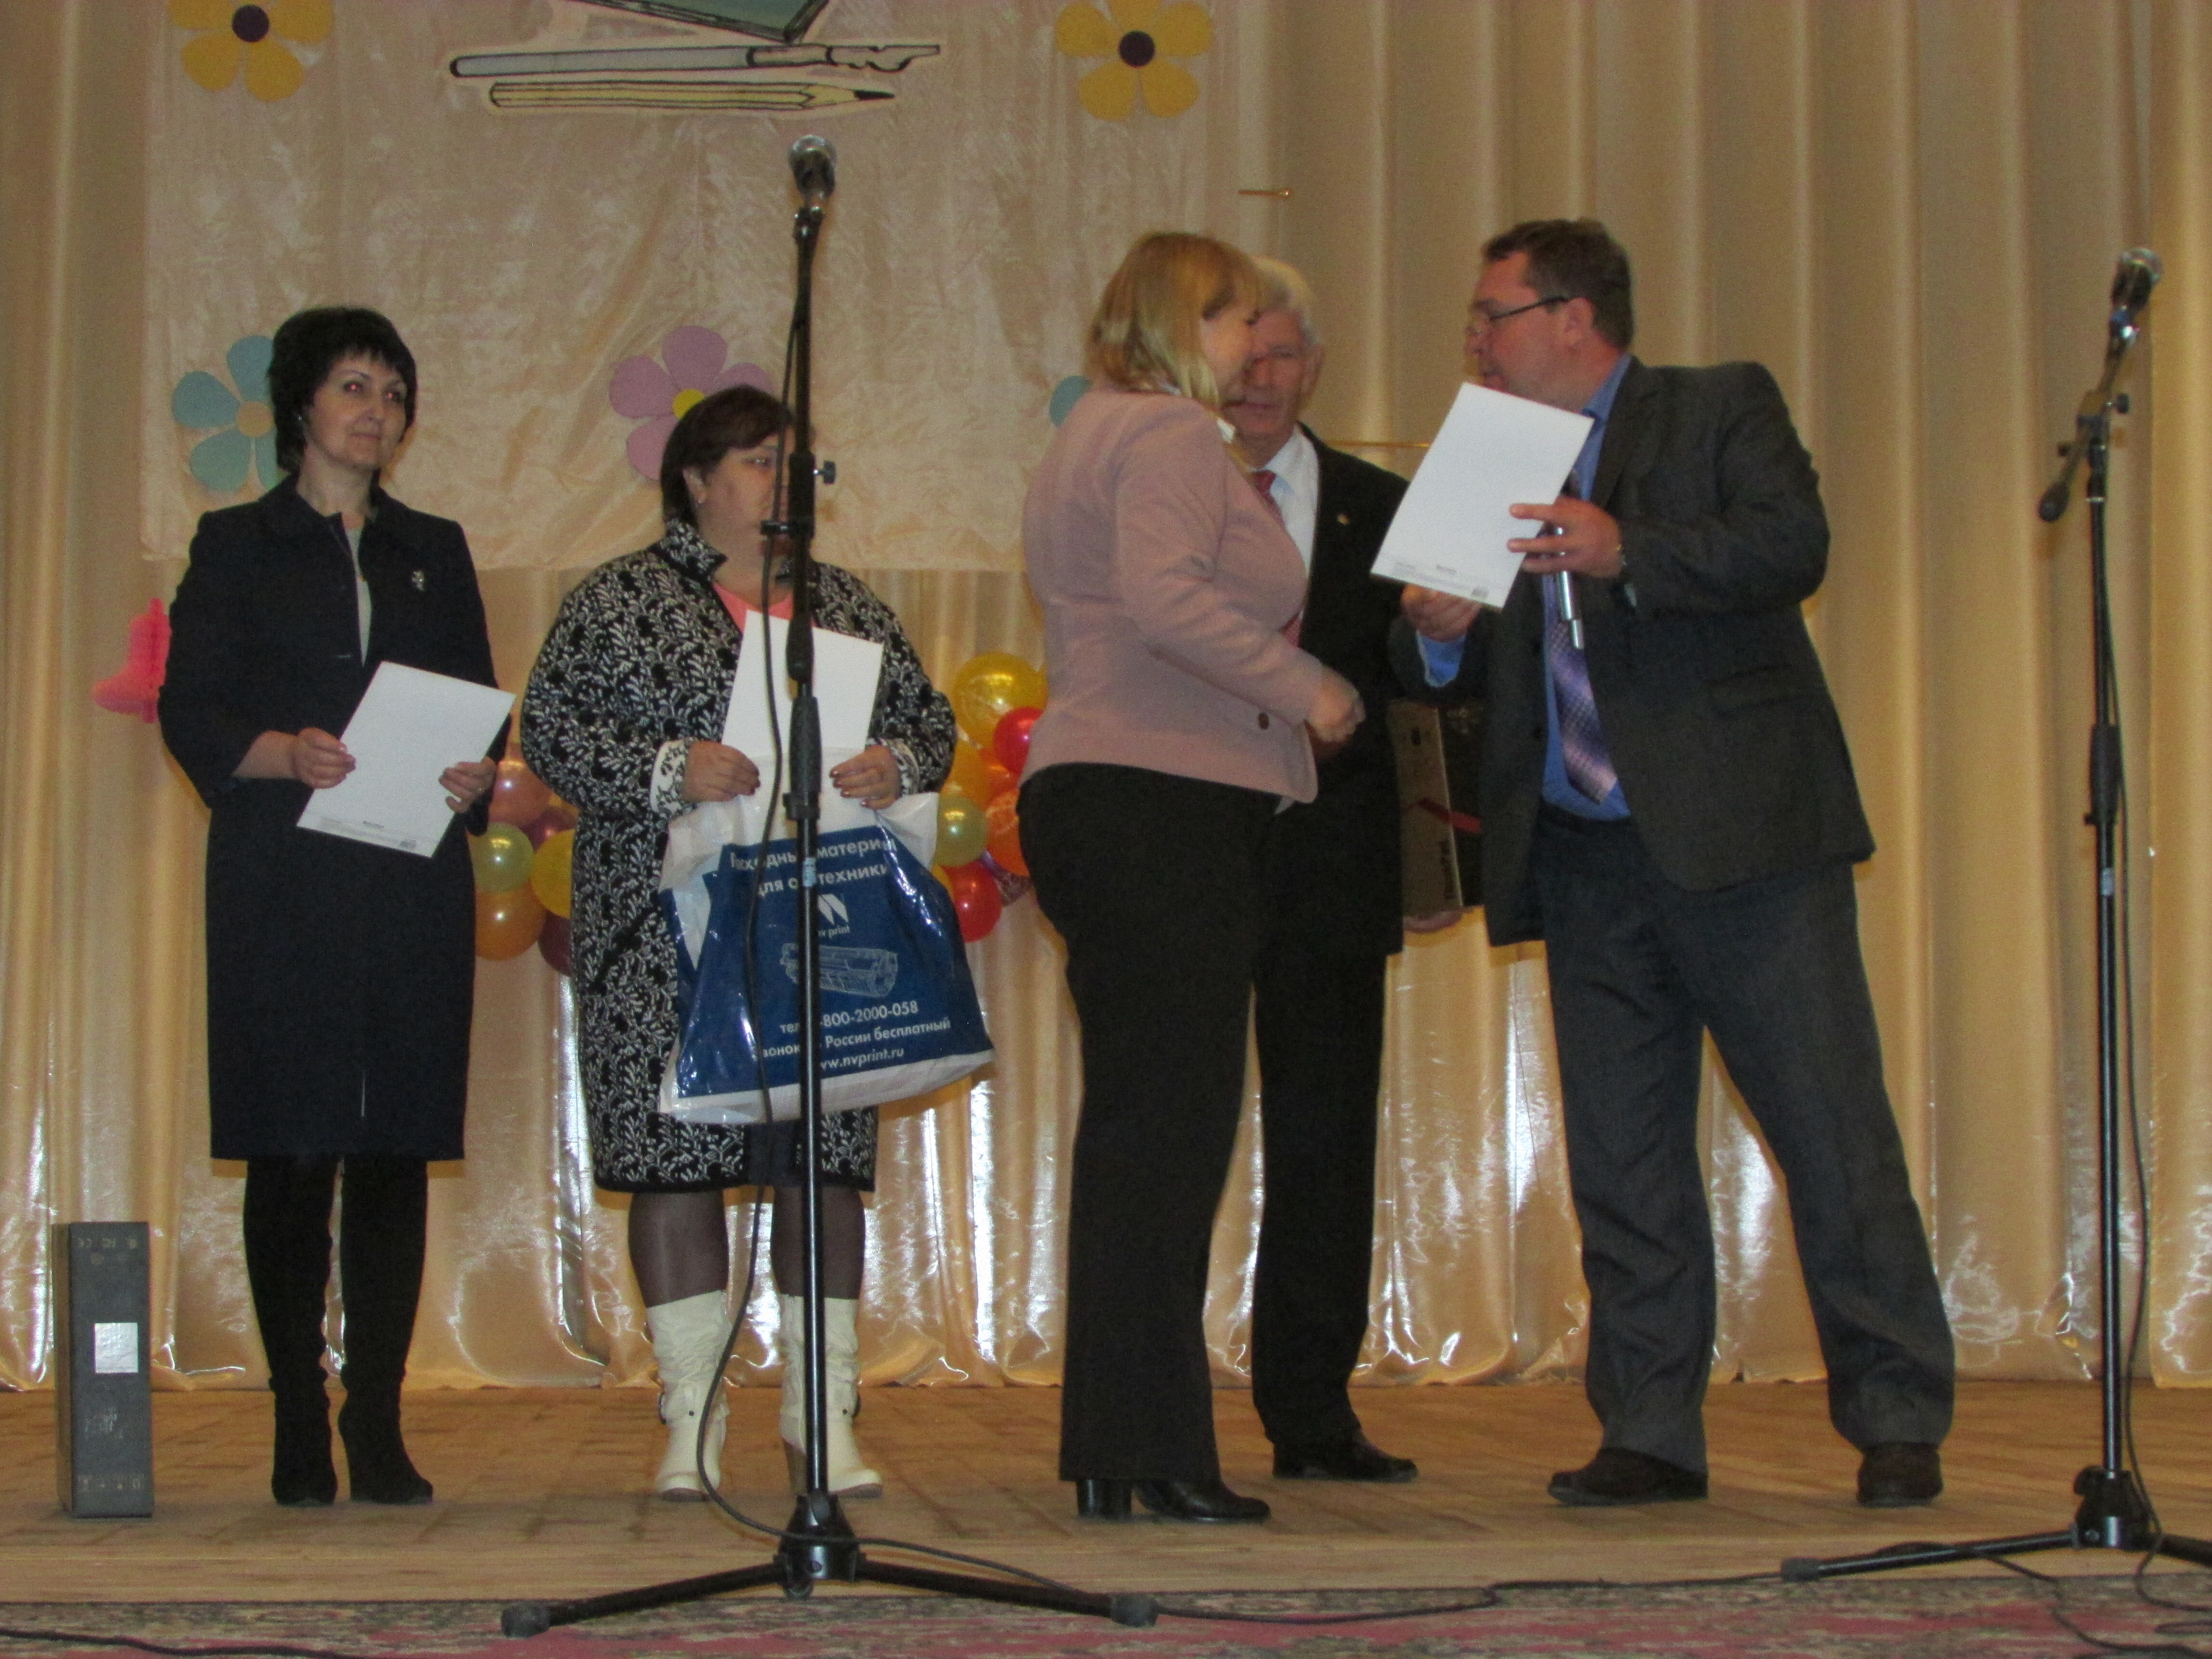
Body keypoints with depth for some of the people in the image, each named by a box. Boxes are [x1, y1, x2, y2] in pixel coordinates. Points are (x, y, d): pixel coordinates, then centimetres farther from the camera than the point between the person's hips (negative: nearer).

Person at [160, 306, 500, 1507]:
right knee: (290, 1151, -3)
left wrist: (475, 777, -7)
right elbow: (190, 711, 0)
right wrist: (288, 754, -18)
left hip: (416, 887, 3)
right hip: (284, 883, -3)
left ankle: (378, 1427, 3)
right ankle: (299, 1427, 3)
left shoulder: (435, 550, 19)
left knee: (398, 1153, -1)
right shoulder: (237, 545, 9)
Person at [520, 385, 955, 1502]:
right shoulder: (619, 601, 6)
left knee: (827, 1161, 1)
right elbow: (550, 728, -3)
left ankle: (825, 1423, 9)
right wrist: (669, 771, -16)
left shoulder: (846, 605, 18)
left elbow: (930, 718, 18)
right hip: (668, 928, -3)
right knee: (674, 1158, -5)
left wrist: (900, 765, -4)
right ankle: (691, 1424, 3)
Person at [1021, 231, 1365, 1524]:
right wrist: (1303, 688, -16)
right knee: (1174, 1121, -10)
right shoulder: (1170, 432, -7)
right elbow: (1165, 595, -23)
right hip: (1167, 803, -11)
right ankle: (1152, 1455, -9)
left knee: (1138, 1123, 11)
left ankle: (1113, 1450, 14)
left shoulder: (1091, 432, 24)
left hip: (1092, 793, 11)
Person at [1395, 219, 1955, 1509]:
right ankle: (1653, 1435, 12)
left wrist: (1631, 553, -24)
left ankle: (1899, 1423, 5)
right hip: (1585, 860, 6)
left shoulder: (1723, 406, 4)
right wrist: (1444, 633, -4)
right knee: (1621, 1160, 5)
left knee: (1834, 1134, -3)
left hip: (1741, 832, -5)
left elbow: (1794, 547, -13)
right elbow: (1477, 677, 19)